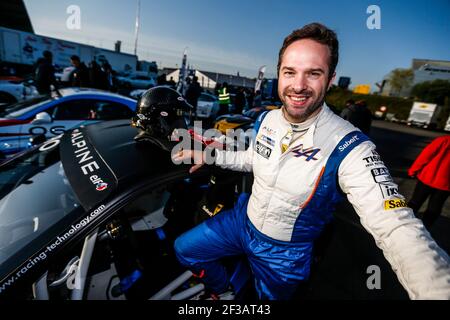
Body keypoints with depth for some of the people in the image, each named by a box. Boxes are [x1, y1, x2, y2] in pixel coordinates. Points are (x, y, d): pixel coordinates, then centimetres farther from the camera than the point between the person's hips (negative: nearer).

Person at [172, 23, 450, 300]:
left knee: (270, 295, 22)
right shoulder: (266, 119, -9)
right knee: (185, 249, 14)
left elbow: (398, 229, -36)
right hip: (243, 219, 5)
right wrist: (208, 155, -3)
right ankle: (223, 291, 41)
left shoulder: (348, 147, -28)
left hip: (284, 252, -4)